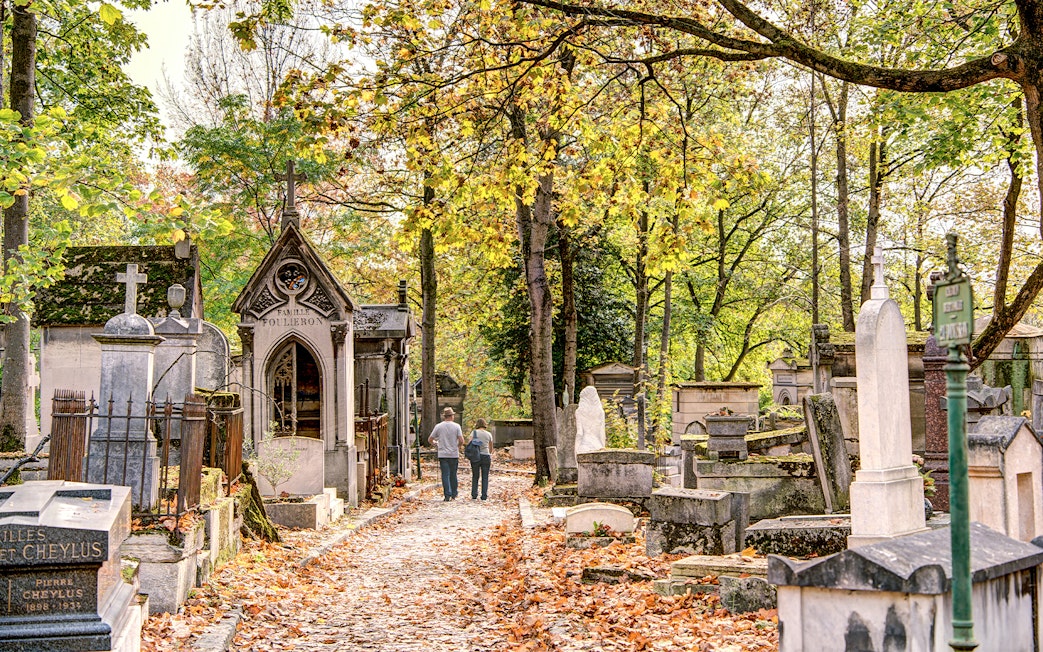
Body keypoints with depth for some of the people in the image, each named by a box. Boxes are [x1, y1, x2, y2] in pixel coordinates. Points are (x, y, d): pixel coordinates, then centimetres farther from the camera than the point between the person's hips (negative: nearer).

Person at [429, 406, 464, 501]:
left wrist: (435, 443, 25)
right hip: (454, 454, 0)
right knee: (453, 475, 11)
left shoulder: (438, 426, 1)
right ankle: (453, 495, 18)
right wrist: (459, 446, 12)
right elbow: (461, 440, -9)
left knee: (445, 475, -1)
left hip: (443, 455, 0)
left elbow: (430, 440, 4)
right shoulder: (456, 426, -3)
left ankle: (447, 495, -9)